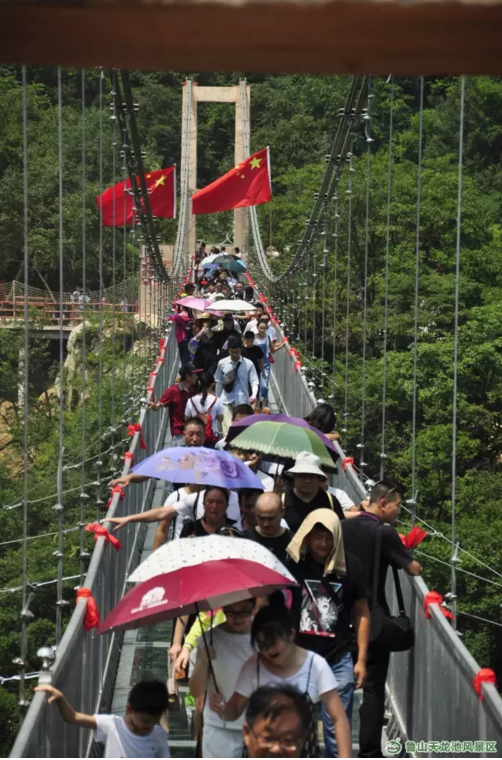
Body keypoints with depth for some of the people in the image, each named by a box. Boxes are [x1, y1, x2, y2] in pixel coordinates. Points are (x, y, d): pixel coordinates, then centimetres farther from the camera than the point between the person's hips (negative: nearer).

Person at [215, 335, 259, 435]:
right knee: (227, 428, -11)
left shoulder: (248, 364, -5)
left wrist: (254, 395, -25)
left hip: (242, 401, 0)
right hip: (226, 401, 0)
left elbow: (254, 382, -6)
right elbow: (219, 383, 10)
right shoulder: (222, 363, 1)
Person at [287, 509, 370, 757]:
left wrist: (361, 660, 3)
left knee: (337, 727, 2)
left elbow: (362, 613, 4)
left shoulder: (351, 567, -4)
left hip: (339, 659, -1)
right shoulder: (294, 565, -5)